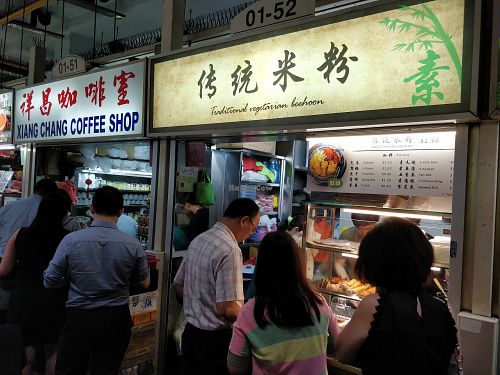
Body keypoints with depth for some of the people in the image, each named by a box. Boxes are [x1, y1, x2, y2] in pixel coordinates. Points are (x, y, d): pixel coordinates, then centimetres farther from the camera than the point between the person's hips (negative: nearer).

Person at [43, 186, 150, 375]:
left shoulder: (71, 240, -12)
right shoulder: (133, 245, -11)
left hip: (78, 318, -1)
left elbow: (49, 281, -3)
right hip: (116, 319, 1)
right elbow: (144, 283, 3)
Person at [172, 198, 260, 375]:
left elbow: (177, 285, 13)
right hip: (215, 339, -8)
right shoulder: (230, 250, -23)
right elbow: (227, 309, -25)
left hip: (190, 333, 8)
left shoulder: (198, 240, 4)